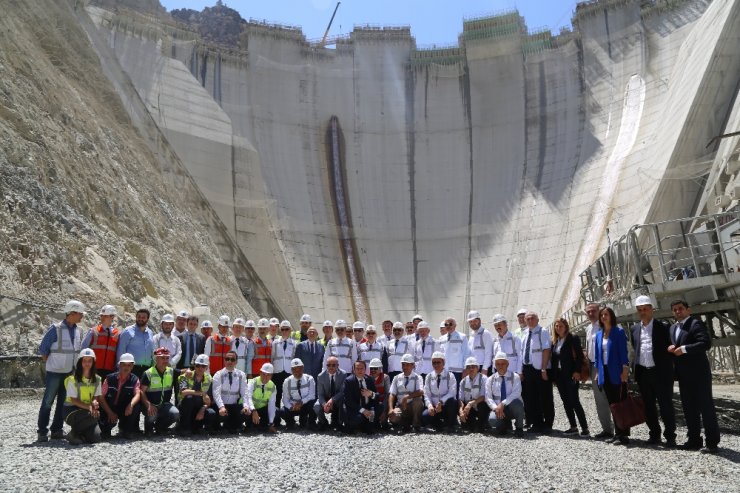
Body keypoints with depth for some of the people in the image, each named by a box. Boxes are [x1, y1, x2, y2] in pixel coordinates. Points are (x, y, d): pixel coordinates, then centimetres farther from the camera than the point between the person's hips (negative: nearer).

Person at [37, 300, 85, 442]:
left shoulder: (78, 330, 7)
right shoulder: (55, 328, -11)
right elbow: (43, 349, -6)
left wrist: (74, 366, 10)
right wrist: (50, 364, -2)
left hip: (70, 373, 6)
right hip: (55, 372, -6)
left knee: (63, 402, 10)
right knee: (47, 402, 0)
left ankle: (57, 430, 18)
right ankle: (42, 432, 7)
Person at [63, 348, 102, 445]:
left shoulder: (97, 379, 4)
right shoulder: (73, 379, -10)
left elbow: (96, 397, 4)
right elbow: (73, 400, -13)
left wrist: (94, 403, -21)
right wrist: (89, 407, -27)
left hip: (89, 410, 4)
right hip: (71, 410, -4)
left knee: (95, 437, -17)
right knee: (93, 416, -34)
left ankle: (81, 433, 14)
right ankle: (73, 434, -10)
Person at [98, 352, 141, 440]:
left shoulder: (135, 380, -4)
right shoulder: (109, 378, -5)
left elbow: (137, 394, -20)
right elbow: (101, 397, -8)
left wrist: (131, 404, -43)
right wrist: (110, 413, -18)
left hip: (126, 410, 1)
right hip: (109, 409, -1)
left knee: (136, 406, -28)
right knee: (110, 420, -30)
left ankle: (124, 431, -5)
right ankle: (105, 430, 11)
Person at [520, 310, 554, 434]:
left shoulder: (543, 332, -8)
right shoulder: (525, 334, 10)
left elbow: (546, 350, -14)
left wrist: (544, 369, -19)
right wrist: (522, 370, 8)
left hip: (540, 370, -6)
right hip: (527, 369, 6)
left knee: (545, 398, 3)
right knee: (530, 398, 11)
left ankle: (547, 424, 14)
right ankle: (536, 424, 22)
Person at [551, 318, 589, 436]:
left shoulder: (573, 339, -5)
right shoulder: (555, 341, 12)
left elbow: (580, 355, -10)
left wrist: (577, 371, -18)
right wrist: (554, 375, 8)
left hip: (570, 375, -6)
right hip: (559, 375, 7)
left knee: (574, 401, -8)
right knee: (566, 402, 9)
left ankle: (585, 428, -3)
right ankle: (573, 427, 17)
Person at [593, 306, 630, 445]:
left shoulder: (619, 332, -4)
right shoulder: (599, 334, 13)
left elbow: (623, 351, -10)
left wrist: (625, 369, -16)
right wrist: (598, 371, 11)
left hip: (617, 372, -6)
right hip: (605, 372, 6)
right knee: (612, 404, 10)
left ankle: (623, 434, 1)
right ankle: (617, 433, 17)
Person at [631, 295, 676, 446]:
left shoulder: (663, 326, -2)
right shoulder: (634, 329, 12)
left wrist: (668, 368, -12)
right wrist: (634, 368, 10)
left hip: (660, 373, -5)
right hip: (642, 373, 5)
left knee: (666, 405, -1)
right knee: (648, 406, 10)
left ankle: (670, 436, 10)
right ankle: (654, 434, 21)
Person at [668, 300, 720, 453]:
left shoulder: (696, 323, -9)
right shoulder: (673, 328, 16)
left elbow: (706, 343, -21)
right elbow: (673, 345, 22)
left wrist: (684, 349, -22)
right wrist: (671, 348, -1)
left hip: (698, 373, -8)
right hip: (683, 375, 8)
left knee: (706, 406, -2)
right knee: (689, 407, 11)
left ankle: (712, 442, 3)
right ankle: (694, 439, 19)